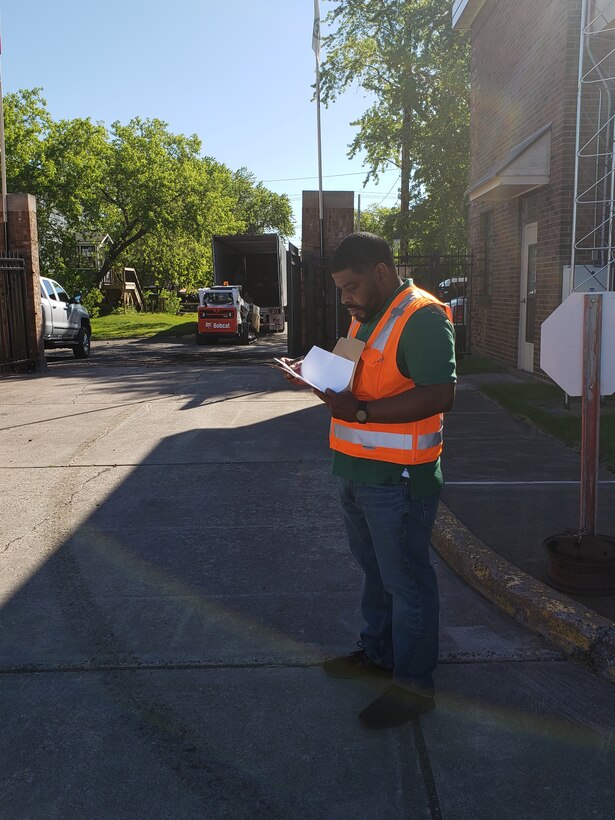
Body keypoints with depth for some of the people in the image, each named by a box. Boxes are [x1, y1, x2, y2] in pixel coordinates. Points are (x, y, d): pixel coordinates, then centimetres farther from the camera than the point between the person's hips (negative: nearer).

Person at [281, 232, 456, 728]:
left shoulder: (422, 317, -18)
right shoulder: (367, 317, 14)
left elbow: (440, 395, -27)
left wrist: (360, 410, -28)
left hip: (399, 480, -9)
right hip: (358, 472, 10)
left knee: (406, 581, 4)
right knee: (375, 570, 22)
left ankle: (414, 684, 19)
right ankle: (378, 653, 39)